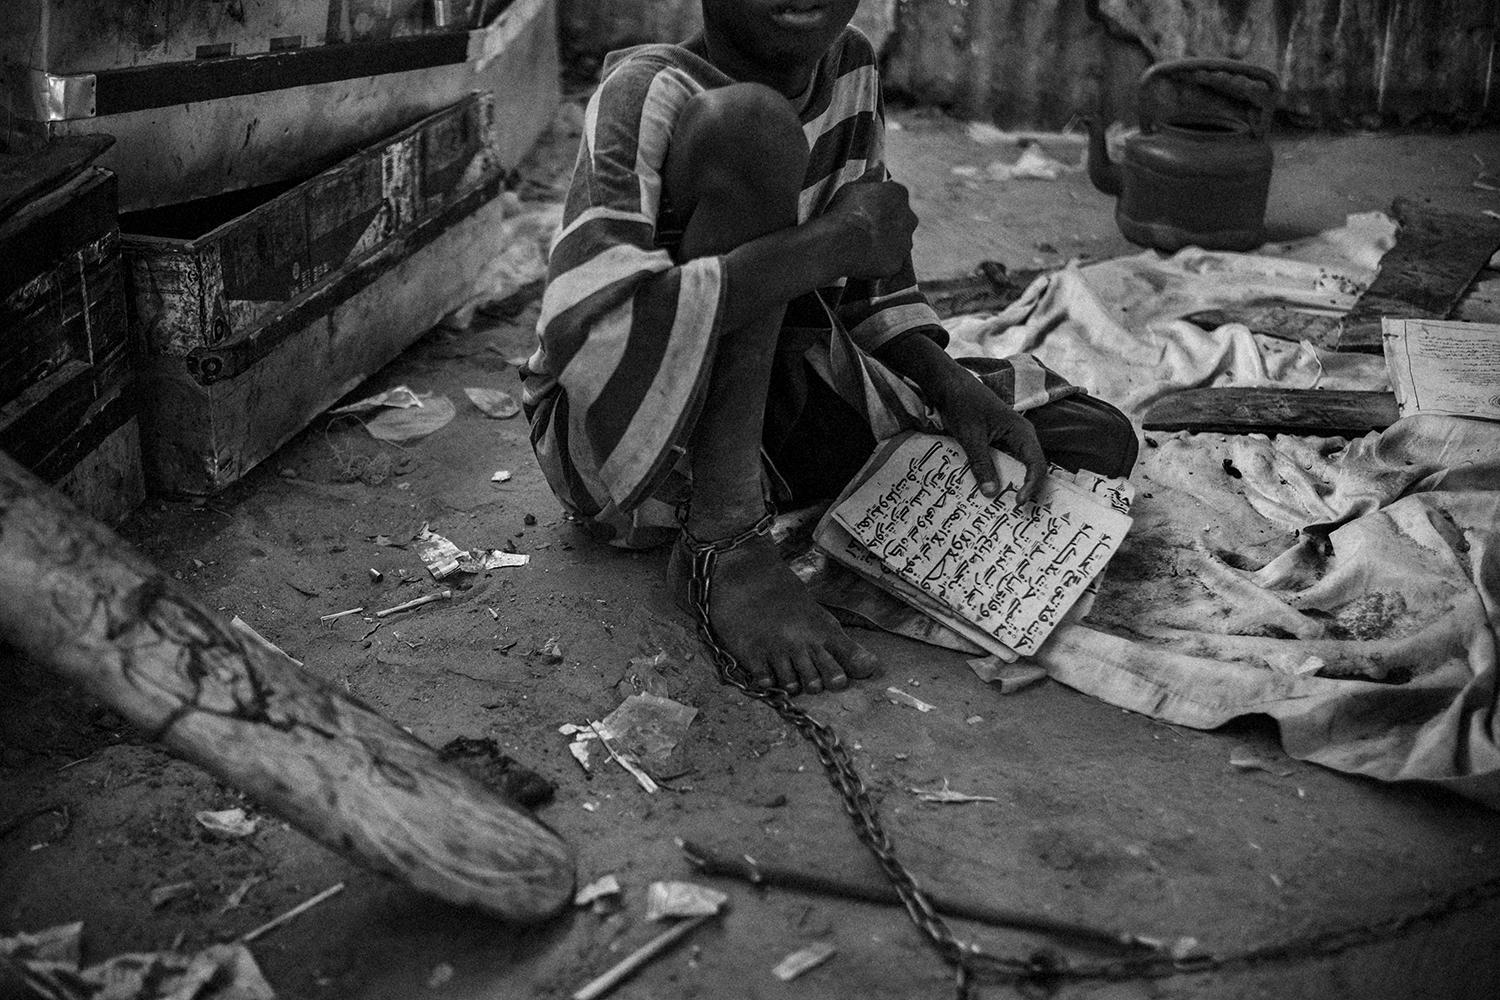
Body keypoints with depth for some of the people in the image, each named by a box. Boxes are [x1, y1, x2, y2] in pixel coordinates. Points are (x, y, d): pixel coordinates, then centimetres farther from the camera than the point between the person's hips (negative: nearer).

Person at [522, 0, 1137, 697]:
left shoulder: (851, 70, 1)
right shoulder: (645, 92, -19)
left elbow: (873, 285, 11)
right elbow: (581, 332, -34)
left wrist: (952, 385, -8)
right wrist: (832, 242, -31)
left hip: (767, 412, 7)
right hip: (617, 440, -7)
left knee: (1099, 445, 1)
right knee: (752, 123, -29)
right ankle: (722, 546, -26)